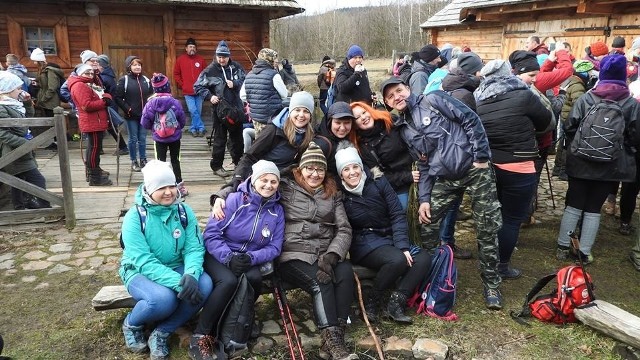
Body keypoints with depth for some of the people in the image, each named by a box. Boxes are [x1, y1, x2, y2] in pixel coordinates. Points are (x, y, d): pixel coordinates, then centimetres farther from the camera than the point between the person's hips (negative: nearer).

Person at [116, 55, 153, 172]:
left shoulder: (145, 79, 6)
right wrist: (128, 109, -12)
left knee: (143, 139, 10)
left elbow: (151, 95, 12)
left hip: (144, 114, 3)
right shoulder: (124, 80, -5)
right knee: (133, 139, 5)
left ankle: (143, 160, 22)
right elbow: (118, 98, -7)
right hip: (131, 115, -3)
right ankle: (134, 162, 16)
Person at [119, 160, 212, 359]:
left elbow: (194, 248, -10)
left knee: (204, 285, -25)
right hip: (140, 272, -4)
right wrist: (178, 283, -36)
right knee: (163, 298, -35)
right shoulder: (135, 216, -17)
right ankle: (132, 324, 2)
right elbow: (144, 261, -26)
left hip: (176, 269, 4)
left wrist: (191, 274, -33)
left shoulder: (184, 211, -5)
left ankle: (162, 333, -5)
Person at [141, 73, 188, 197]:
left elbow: (145, 123, -8)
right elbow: (183, 121, -5)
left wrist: (154, 128, 12)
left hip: (159, 138, 0)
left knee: (161, 161, 10)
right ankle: (179, 186, 18)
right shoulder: (175, 102, -15)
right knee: (175, 160, 13)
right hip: (175, 137, 0)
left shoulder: (151, 103, -13)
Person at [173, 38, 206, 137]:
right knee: (193, 111, -12)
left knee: (198, 111, 7)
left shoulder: (201, 59, 3)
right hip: (187, 92, -2)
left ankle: (193, 129, 21)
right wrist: (182, 84, 0)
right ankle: (201, 128, -2)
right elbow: (176, 74, 8)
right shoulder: (180, 59, 2)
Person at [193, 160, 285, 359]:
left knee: (255, 279, -29)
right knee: (229, 281, -33)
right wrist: (228, 257, -27)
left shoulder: (277, 211, 1)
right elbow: (211, 234, -13)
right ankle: (200, 337, -18)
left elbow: (274, 247, -3)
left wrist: (251, 258, -21)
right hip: (219, 256, -3)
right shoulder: (234, 200, -12)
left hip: (250, 260, 3)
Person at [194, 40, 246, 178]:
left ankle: (238, 161, 34)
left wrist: (235, 83, -11)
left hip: (236, 108, 4)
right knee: (219, 138, 2)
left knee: (237, 136, 16)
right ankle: (216, 166, 12)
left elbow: (245, 80, 7)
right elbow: (198, 86, -4)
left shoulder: (236, 67, 0)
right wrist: (210, 96, -17)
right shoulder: (210, 70, -8)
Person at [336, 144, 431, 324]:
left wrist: (403, 246, -13)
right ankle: (371, 303, -10)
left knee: (423, 258, -18)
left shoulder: (379, 183, -4)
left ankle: (395, 304, -13)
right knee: (397, 260, -32)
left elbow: (398, 215, -5)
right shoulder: (340, 195, -9)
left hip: (389, 238, 4)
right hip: (364, 243, -4)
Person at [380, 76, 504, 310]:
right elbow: (423, 166, 11)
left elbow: (470, 120, -8)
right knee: (426, 221, 0)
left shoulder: (432, 100, -4)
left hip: (475, 168, -5)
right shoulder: (404, 129, 12)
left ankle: (491, 285, 17)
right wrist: (424, 198, 1)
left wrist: (481, 156, -14)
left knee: (487, 230, 0)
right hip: (447, 178, 6)